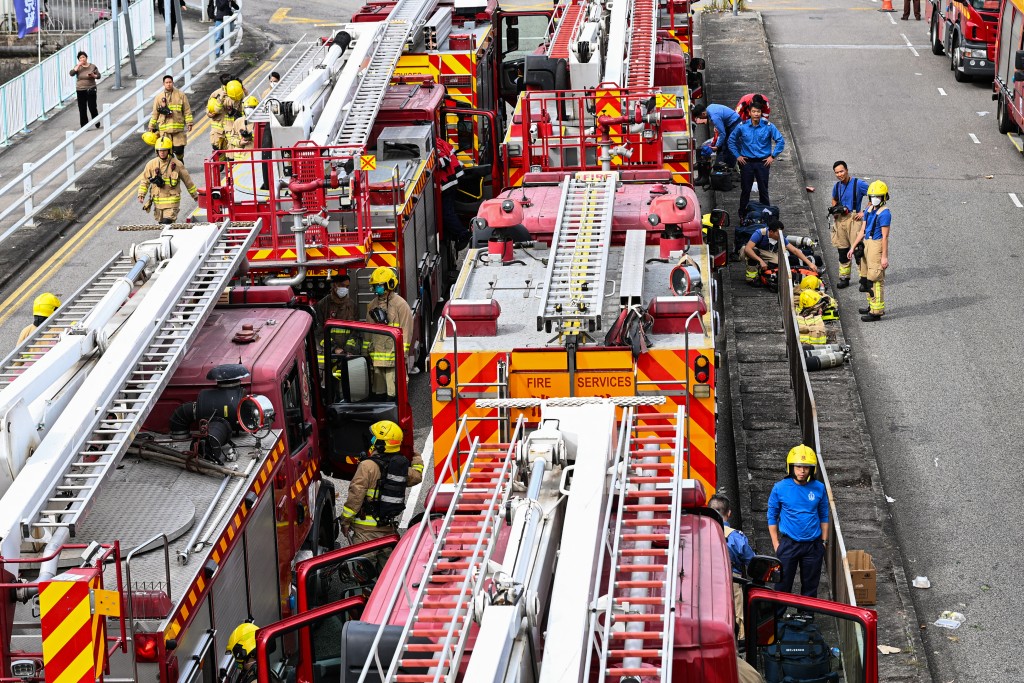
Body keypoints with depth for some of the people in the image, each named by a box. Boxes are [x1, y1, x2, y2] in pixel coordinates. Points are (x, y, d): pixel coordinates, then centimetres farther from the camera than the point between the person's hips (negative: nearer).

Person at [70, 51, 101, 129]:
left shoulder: (92, 66, 0)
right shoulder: (78, 67, 2)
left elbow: (98, 76, 4)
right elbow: (72, 73, -12)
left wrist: (93, 76, -17)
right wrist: (78, 66, -16)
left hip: (91, 90, -1)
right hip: (80, 90, 1)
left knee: (92, 107, -1)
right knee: (82, 109, 2)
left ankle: (97, 123, 17)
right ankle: (84, 125, 8)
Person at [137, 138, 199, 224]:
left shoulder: (177, 164, -4)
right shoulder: (152, 164, 0)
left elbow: (187, 180, 6)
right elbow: (145, 181, 6)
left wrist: (195, 195, 13)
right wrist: (141, 195, -6)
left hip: (172, 200, -3)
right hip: (158, 201, 3)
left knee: (167, 222, -17)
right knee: (161, 222, 13)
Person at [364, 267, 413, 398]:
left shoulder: (400, 304, -5)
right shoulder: (373, 305, 16)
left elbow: (406, 331, -9)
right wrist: (365, 351, 18)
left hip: (393, 356, -7)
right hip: (376, 356, 7)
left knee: (394, 392, -8)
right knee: (378, 391, 11)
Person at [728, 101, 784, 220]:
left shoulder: (768, 126, -6)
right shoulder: (742, 127, -3)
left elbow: (780, 141, 2)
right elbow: (731, 141, 11)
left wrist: (773, 156, -2)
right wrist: (737, 156, 5)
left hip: (763, 162, -1)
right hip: (746, 162, 1)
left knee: (763, 190, 4)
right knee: (745, 189, 7)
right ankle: (742, 214, 19)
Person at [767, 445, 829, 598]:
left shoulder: (819, 488, -2)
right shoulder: (780, 488, -8)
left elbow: (824, 516, 8)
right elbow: (772, 517, 0)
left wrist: (823, 542, 6)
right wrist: (776, 544, -2)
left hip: (813, 545, 2)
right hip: (788, 544, -2)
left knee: (810, 588, 12)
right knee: (782, 586, 2)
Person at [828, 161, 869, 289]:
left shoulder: (858, 184, -9)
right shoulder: (837, 186, 10)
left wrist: (865, 212, -11)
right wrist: (834, 210, 9)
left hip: (854, 219, -6)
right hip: (840, 220, 6)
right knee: (842, 250, 11)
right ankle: (844, 277, 21)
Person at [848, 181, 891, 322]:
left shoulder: (884, 213, -15)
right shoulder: (869, 210, 10)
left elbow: (885, 236, -17)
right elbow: (862, 231, 16)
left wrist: (884, 256, -19)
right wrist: (853, 247, 14)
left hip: (877, 246, -9)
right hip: (867, 244, 9)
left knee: (875, 279, -6)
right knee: (866, 277, 17)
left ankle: (877, 311, -2)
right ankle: (872, 305, 30)